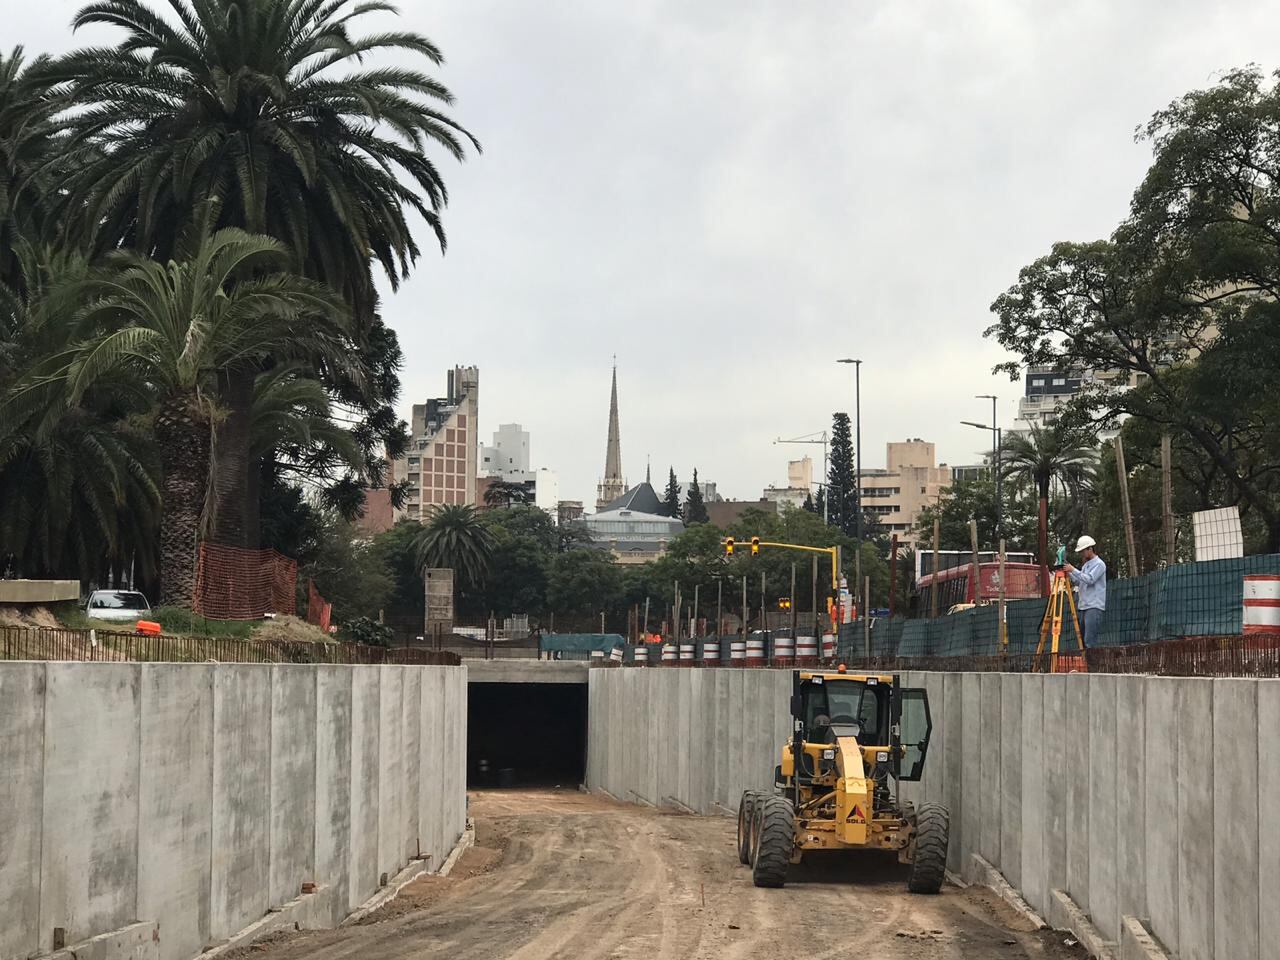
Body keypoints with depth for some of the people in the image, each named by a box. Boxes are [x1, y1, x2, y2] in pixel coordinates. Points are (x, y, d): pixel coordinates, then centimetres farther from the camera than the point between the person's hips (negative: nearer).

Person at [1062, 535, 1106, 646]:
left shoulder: (1099, 564, -6)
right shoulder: (1085, 565, 19)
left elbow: (1090, 579, -19)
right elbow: (1079, 582, 19)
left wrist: (1073, 570, -17)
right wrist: (1068, 574, 5)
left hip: (1094, 607, -9)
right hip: (1084, 606, 9)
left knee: (1090, 640, -14)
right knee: (1083, 638, 6)